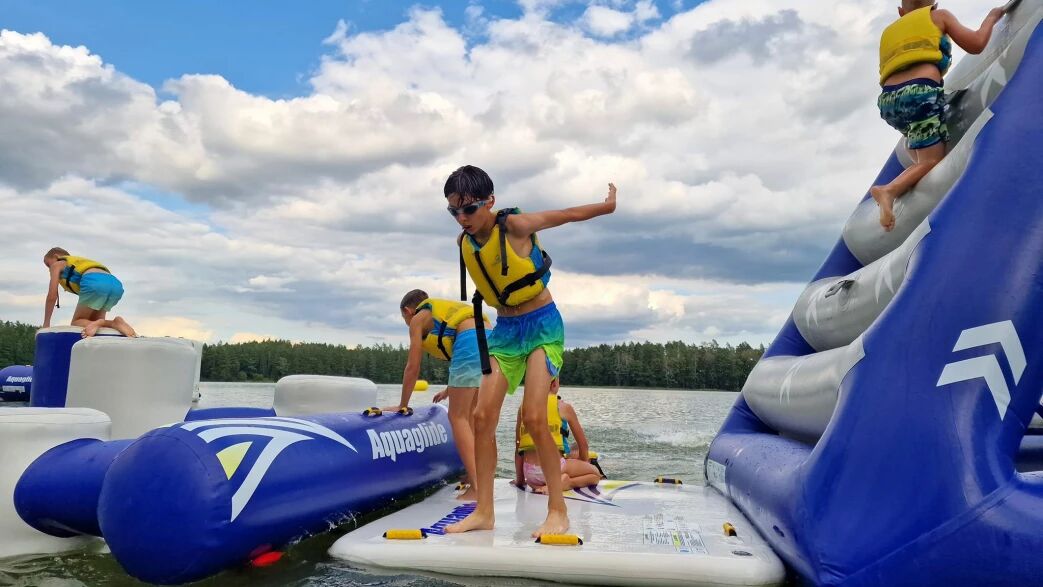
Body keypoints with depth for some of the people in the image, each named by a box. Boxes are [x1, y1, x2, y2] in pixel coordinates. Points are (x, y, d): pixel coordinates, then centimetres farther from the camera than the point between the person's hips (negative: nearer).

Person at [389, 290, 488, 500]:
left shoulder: (418, 319, 17)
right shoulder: (445, 312, 37)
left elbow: (413, 368, 14)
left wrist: (402, 406, 23)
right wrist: (451, 391, 51)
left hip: (471, 341, -7)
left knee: (457, 417, -1)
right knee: (468, 416, 18)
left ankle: (476, 488, -7)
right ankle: (474, 478, 21)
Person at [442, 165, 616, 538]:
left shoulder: (515, 225, -15)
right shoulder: (463, 242, 1)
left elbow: (567, 215, -1)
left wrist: (608, 205, 11)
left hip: (541, 325, -6)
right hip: (504, 330, 6)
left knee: (533, 416, -16)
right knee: (482, 416, -4)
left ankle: (558, 510, -2)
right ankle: (484, 511, 6)